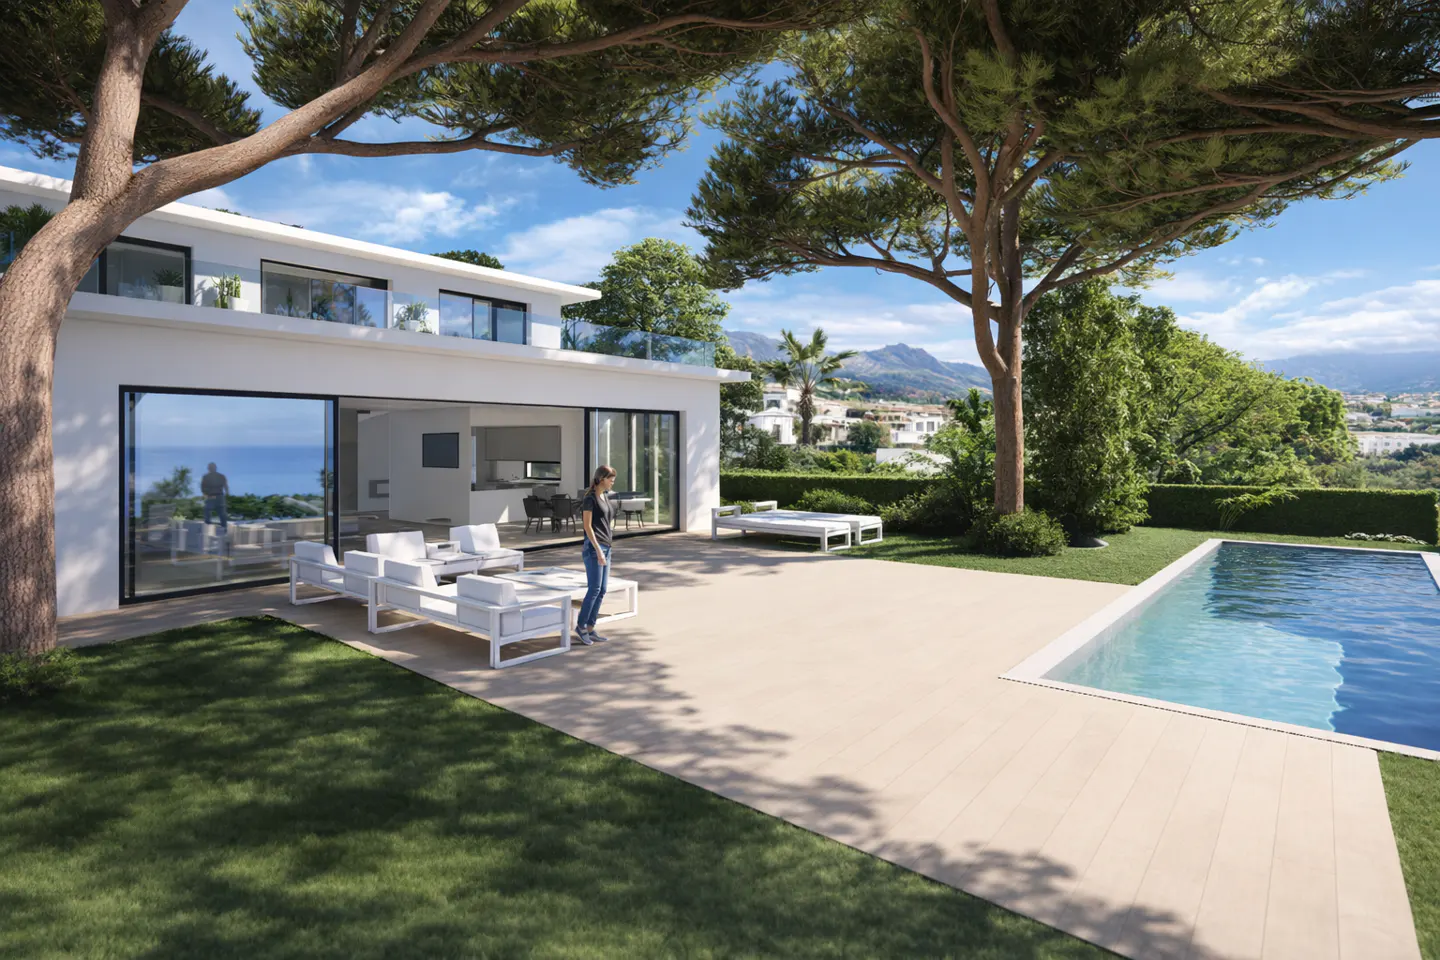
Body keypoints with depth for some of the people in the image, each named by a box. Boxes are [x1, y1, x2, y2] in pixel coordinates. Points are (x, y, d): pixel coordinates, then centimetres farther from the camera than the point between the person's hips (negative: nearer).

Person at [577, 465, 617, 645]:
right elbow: (587, 526, -14)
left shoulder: (605, 496, 14)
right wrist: (597, 549, -20)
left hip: (606, 546, 8)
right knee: (594, 589, -8)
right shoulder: (590, 498, -9)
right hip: (594, 547, -8)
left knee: (602, 590, 5)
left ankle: (590, 628, 10)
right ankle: (581, 626, 4)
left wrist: (604, 549, 19)